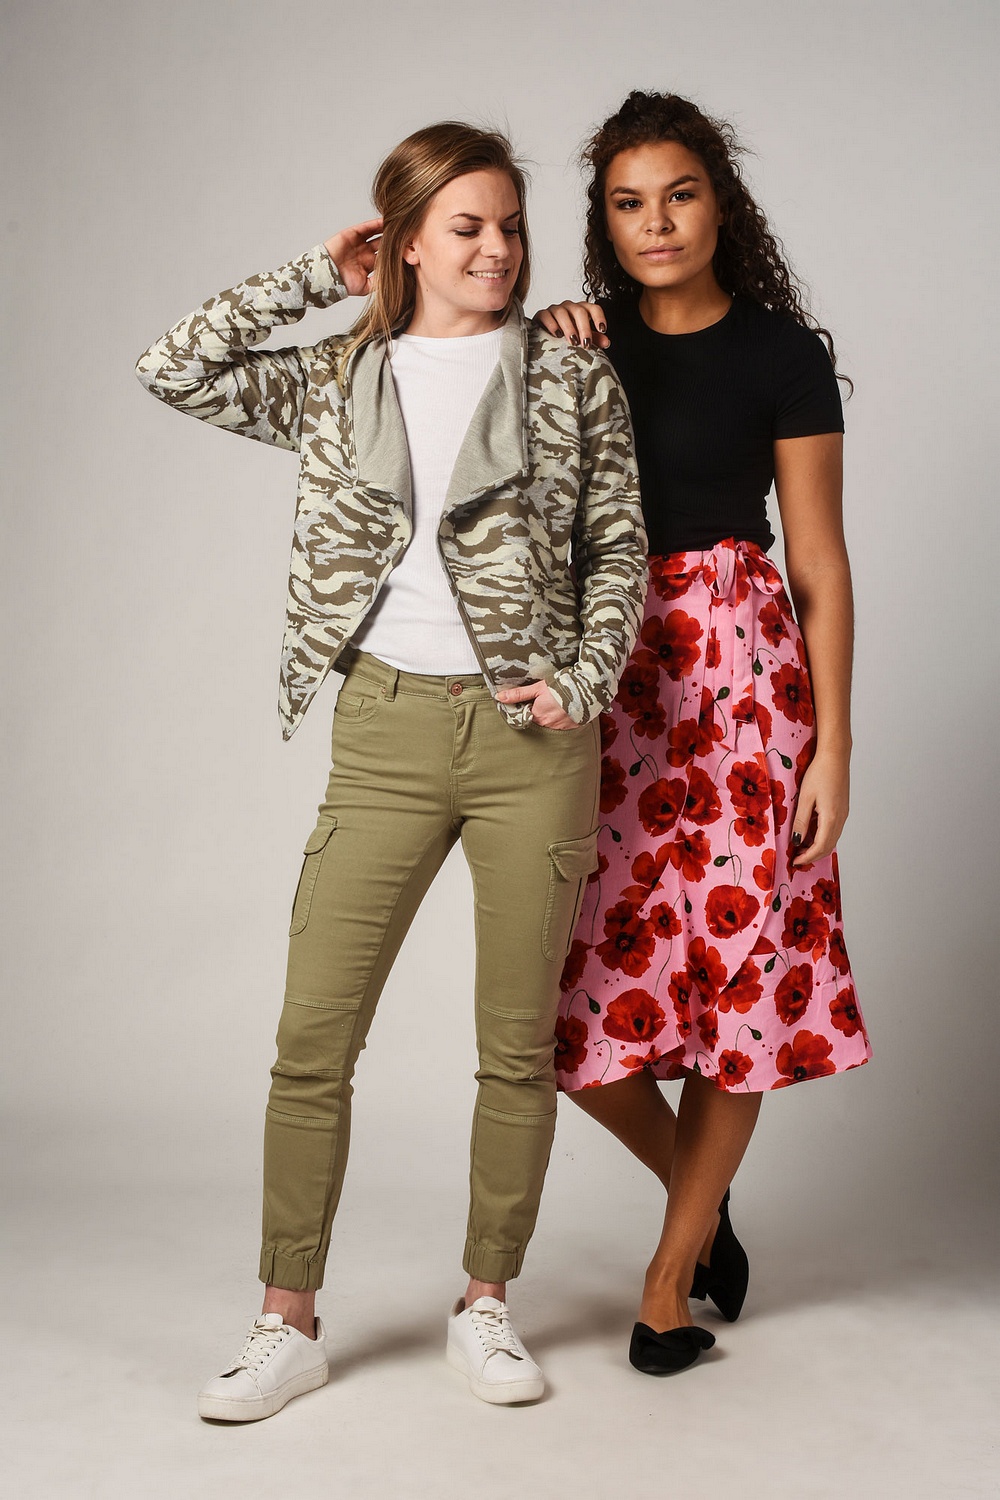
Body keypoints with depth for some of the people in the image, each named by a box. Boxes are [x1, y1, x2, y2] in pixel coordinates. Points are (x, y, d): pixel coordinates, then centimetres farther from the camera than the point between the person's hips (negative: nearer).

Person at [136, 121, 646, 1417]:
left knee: (519, 1044, 6)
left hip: (531, 736, 0)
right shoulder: (339, 386, 10)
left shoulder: (571, 376, 6)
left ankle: (486, 1305, 23)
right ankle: (290, 1322, 14)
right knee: (311, 1037, 0)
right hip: (386, 731, 1)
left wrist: (585, 680, -7)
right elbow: (172, 370, 2)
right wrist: (318, 278, 5)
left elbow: (619, 547, 7)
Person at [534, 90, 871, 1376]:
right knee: (580, 974, 0)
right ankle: (701, 1193, 28)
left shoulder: (781, 353, 0)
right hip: (600, 680, 3)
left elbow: (821, 568, -1)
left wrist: (833, 745, -6)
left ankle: (671, 1274, 17)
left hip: (739, 672, -3)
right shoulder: (586, 344, 10)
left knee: (737, 962, 0)